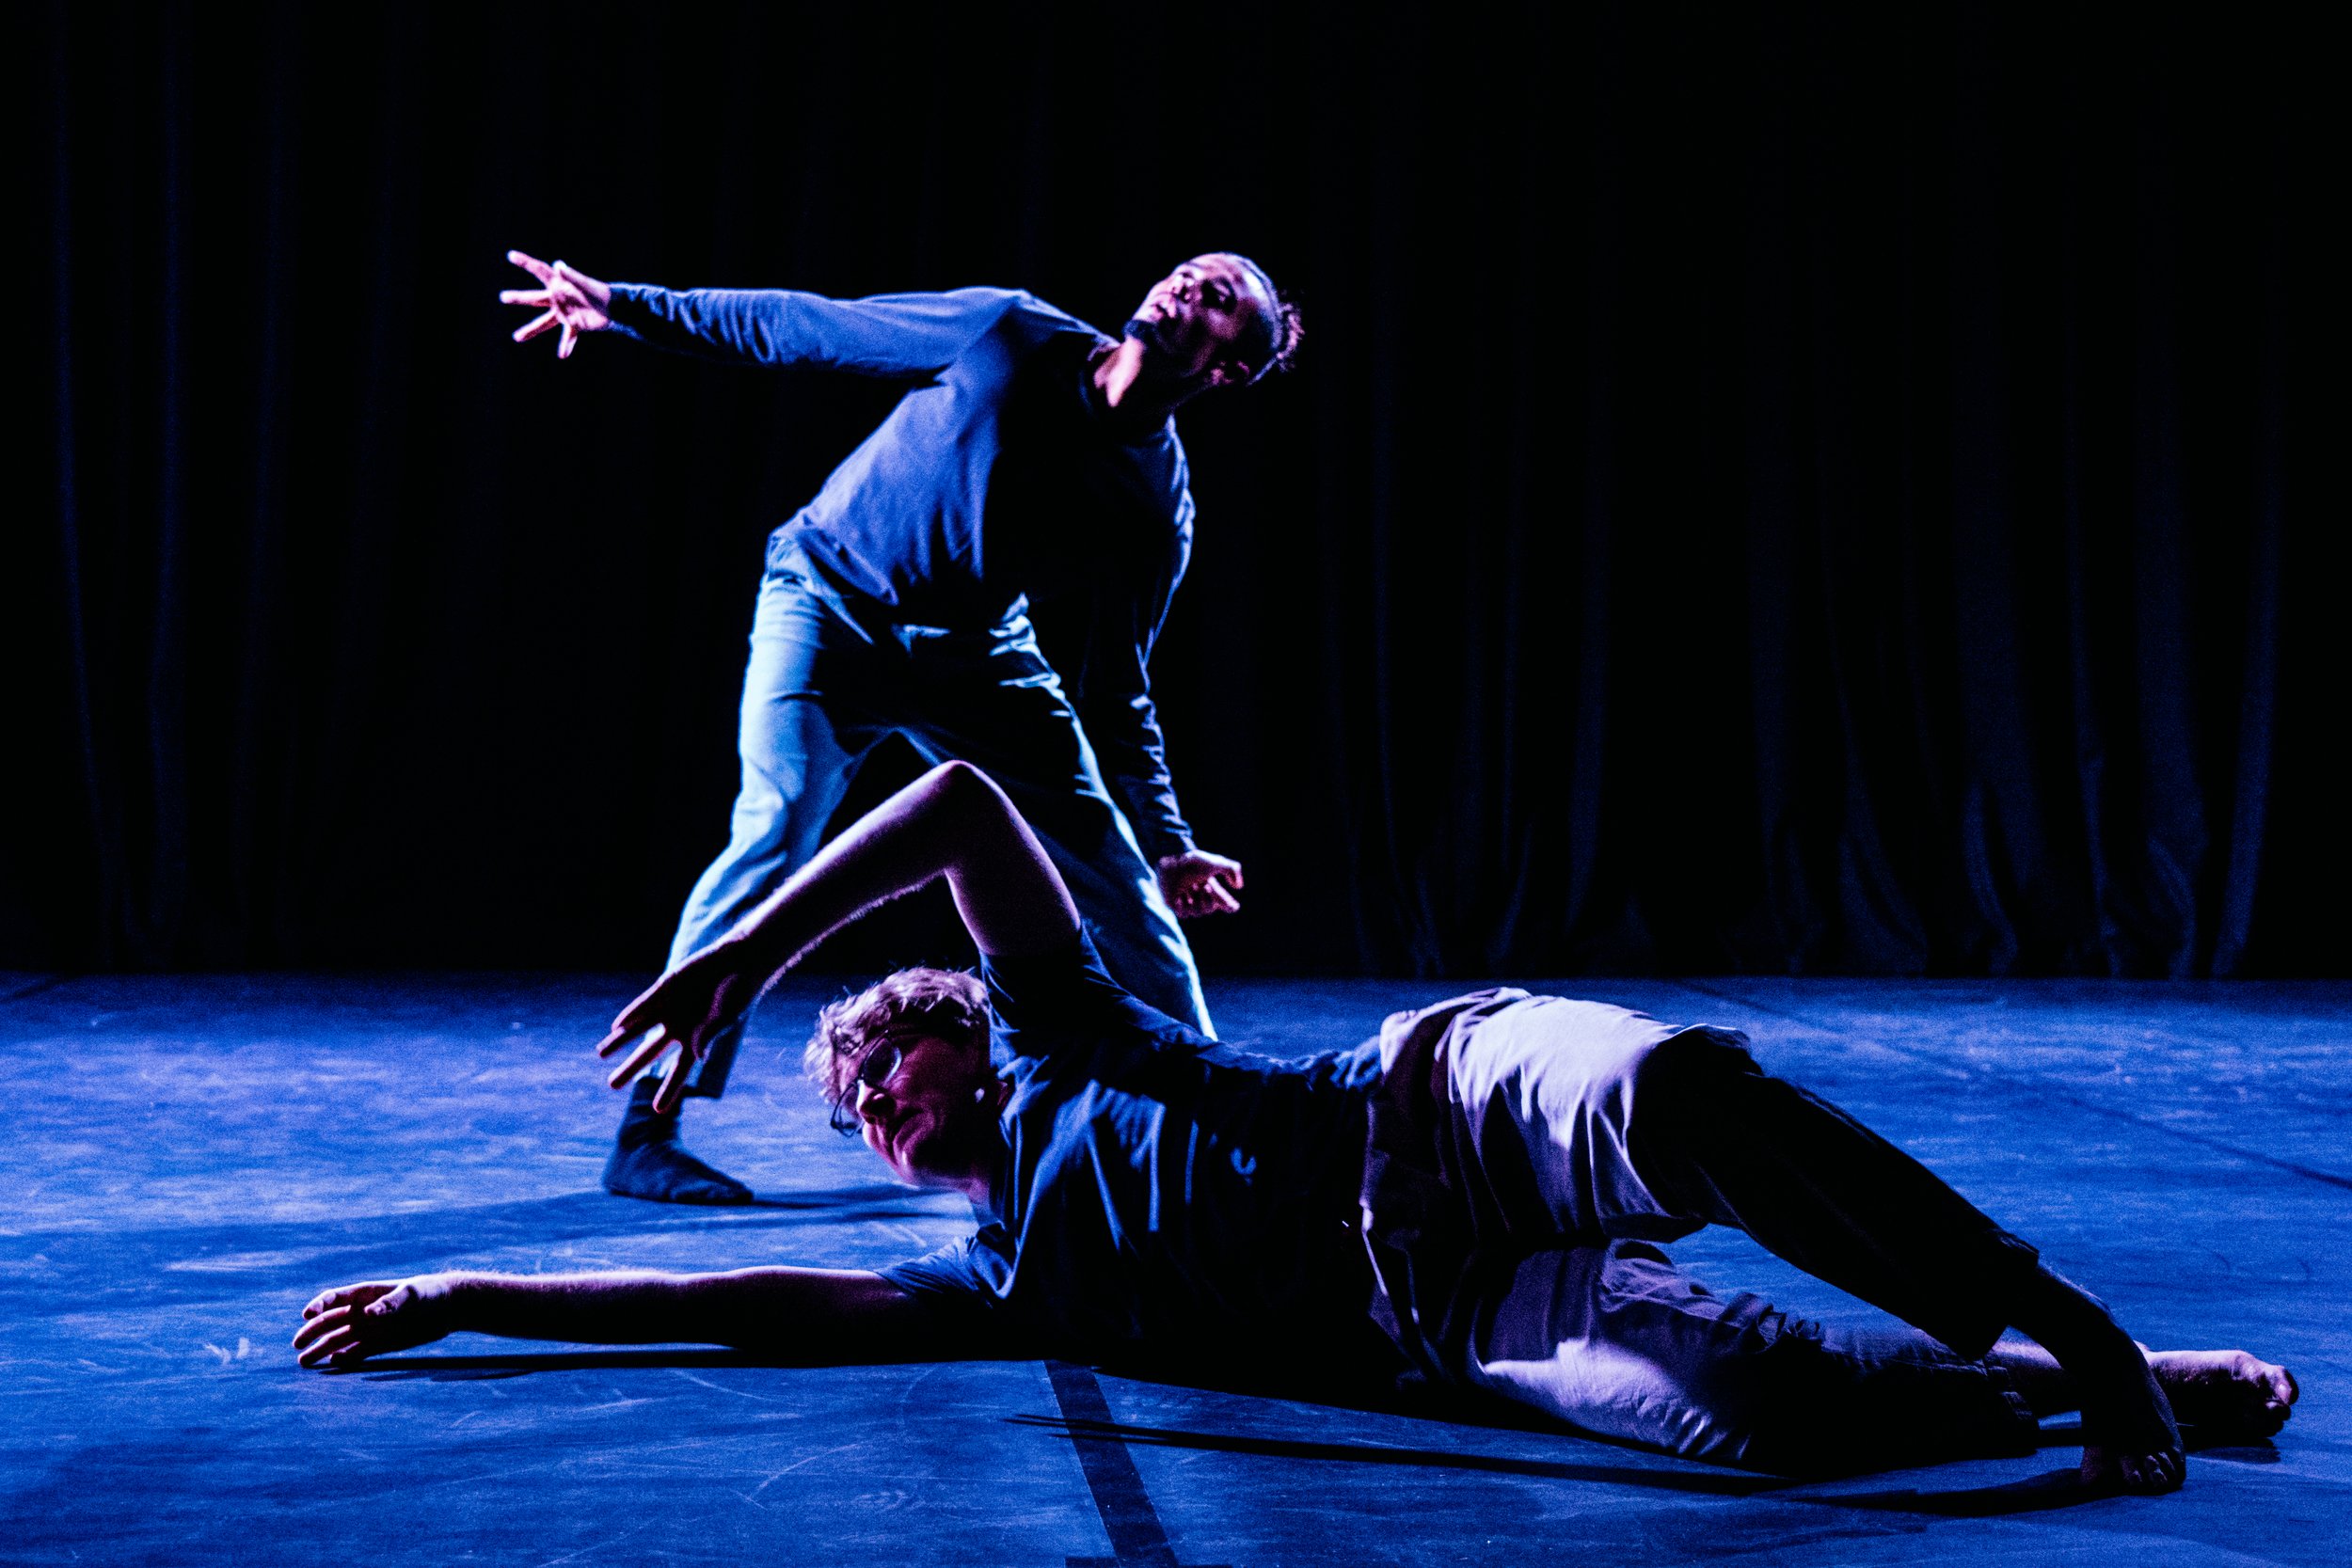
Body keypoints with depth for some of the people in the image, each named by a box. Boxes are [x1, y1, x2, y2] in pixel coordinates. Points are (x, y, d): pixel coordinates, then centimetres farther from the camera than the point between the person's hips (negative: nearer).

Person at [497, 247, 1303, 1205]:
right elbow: (797, 324, -13)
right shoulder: (1009, 336, -20)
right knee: (779, 828, -24)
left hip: (972, 654, 4)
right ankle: (646, 1134, -19)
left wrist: (1168, 842, -7)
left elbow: (1114, 692, -1)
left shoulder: (1157, 514, -12)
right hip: (830, 599, -3)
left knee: (1113, 867, -1)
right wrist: (627, 307, -16)